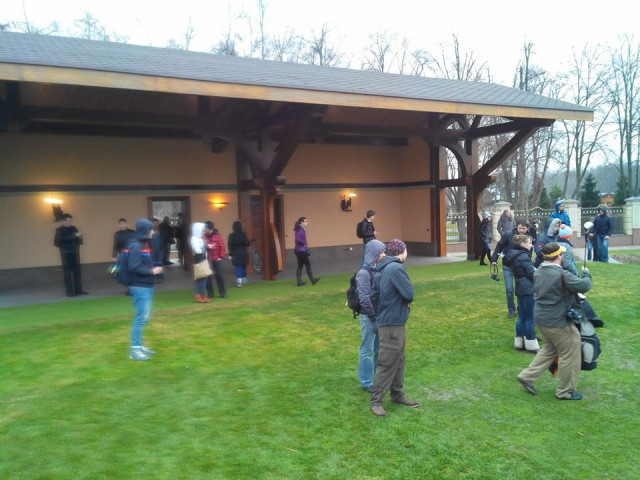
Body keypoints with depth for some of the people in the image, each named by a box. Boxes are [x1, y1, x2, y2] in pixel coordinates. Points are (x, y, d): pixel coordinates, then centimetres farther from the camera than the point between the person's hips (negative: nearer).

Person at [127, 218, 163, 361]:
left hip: (147, 286, 10)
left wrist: (154, 268, 2)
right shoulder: (135, 246, -15)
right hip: (140, 287, -10)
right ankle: (135, 349, 1)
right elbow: (133, 268, -22)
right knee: (141, 318, -6)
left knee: (144, 317, 13)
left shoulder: (145, 244, 14)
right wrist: (151, 271, -16)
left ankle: (140, 345, 22)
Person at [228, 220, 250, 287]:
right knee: (244, 267, 14)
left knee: (238, 268, 1)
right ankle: (244, 280, 23)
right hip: (244, 254, 1)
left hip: (235, 254, -1)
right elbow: (248, 243, -9)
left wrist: (230, 253, 0)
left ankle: (239, 281, -6)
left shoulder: (231, 235, -5)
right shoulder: (243, 234, -7)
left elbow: (229, 245, -6)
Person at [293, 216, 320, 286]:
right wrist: (304, 244, -17)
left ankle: (299, 282, 9)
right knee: (308, 265, 2)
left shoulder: (300, 229, 12)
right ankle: (312, 280, 12)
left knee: (300, 266, 9)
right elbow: (298, 239, -31)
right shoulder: (301, 230, -16)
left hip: (298, 250, 9)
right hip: (301, 251, -9)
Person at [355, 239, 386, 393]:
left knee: (379, 349, 16)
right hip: (369, 317, -7)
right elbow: (364, 299, -18)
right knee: (367, 350, 5)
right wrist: (373, 318, -15)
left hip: (380, 315, 7)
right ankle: (366, 382, 18)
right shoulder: (363, 273, -16)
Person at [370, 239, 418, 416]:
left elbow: (374, 296, 14)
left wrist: (381, 312, 12)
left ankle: (397, 395, 29)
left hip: (387, 321, 10)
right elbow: (409, 293, -19)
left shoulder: (382, 270, 10)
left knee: (398, 361, 18)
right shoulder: (396, 268, -19)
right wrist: (407, 299, 2)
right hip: (393, 324, -10)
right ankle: (376, 401, 7)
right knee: (387, 363, -2)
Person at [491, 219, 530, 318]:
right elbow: (499, 247, -6)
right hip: (508, 267, -1)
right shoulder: (508, 235, -13)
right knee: (509, 289, 0)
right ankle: (511, 310, 16)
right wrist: (494, 259, -10)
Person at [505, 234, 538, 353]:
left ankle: (519, 343, 20)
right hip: (528, 290, -9)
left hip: (521, 289, 9)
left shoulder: (514, 255, 12)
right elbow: (532, 273, -16)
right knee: (530, 318, -1)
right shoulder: (523, 256, -18)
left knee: (522, 316, 14)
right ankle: (531, 345, 5)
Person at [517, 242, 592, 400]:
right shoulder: (562, 275, -23)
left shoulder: (539, 272, 3)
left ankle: (527, 376, 22)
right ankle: (565, 391, 21)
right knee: (570, 354, 9)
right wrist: (586, 273, 3)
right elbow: (584, 286, -17)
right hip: (557, 322, -8)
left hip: (541, 317, 9)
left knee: (549, 349, 25)